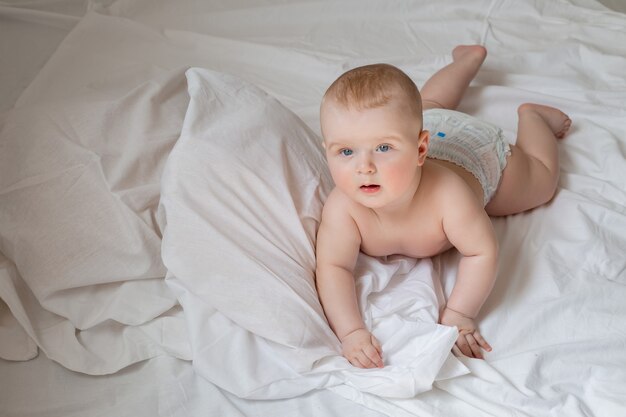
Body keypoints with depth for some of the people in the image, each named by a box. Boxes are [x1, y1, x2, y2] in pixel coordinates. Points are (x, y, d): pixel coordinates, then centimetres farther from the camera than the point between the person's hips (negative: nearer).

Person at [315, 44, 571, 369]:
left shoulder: (446, 195, -51)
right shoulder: (341, 207, -45)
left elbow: (482, 253, -39)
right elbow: (333, 268, -42)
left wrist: (458, 315, -46)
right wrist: (351, 332, -55)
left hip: (476, 150, -3)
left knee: (542, 182, 22)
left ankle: (530, 116, 42)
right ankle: (470, 57, 60)